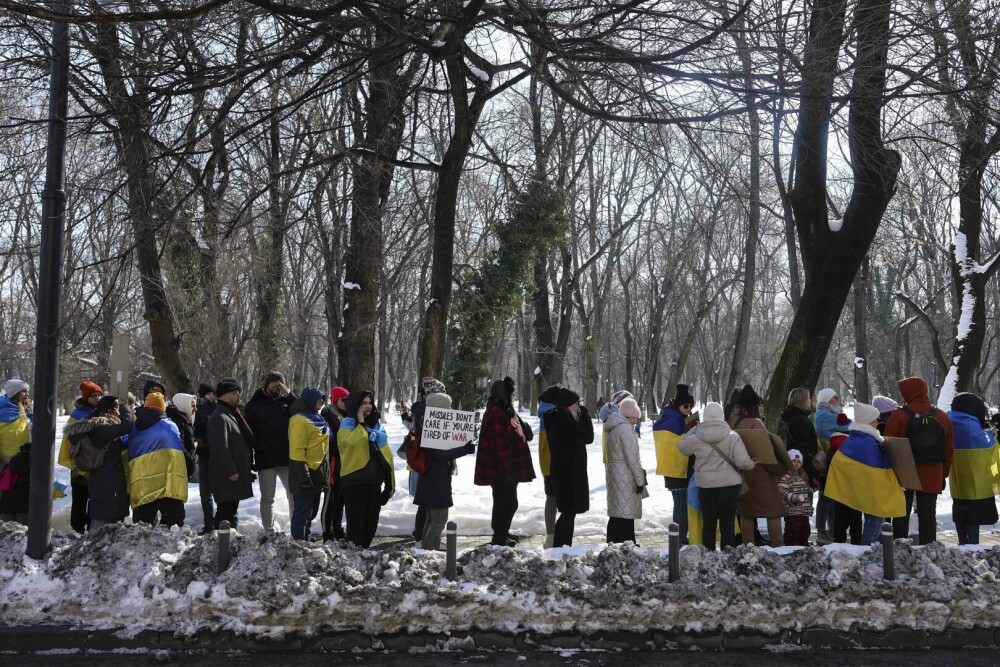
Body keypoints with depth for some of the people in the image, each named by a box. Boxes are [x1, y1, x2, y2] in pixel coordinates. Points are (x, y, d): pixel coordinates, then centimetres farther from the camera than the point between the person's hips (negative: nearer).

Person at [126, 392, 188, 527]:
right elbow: (178, 452, 3)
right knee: (173, 520, -2)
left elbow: (130, 455, 21)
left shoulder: (134, 429, 15)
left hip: (141, 486, 4)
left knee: (143, 525, 8)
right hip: (169, 484, -4)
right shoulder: (170, 426, 2)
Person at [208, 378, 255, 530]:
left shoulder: (231, 415, 17)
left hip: (236, 473, 10)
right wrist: (231, 471, -22)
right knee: (226, 509, -8)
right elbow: (221, 447, -23)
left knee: (231, 508, 16)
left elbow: (246, 438, 23)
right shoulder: (219, 418, -16)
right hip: (226, 476, -10)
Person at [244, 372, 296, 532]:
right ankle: (269, 531, 11)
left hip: (287, 458, 2)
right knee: (267, 498, 5)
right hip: (265, 459, -2)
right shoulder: (254, 404, 4)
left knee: (294, 495, 4)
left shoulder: (287, 401, 12)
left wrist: (289, 395, -9)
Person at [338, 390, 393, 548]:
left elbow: (385, 452, 15)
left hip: (374, 478, 6)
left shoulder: (377, 424, 16)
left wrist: (390, 480, 11)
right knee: (356, 519, -5)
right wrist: (361, 424, -17)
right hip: (355, 478, -6)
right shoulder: (348, 423, -3)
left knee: (371, 519, 11)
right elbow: (348, 440, -28)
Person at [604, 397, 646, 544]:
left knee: (616, 513, 14)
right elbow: (632, 457, -17)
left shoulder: (614, 427, 15)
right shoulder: (625, 428, -14)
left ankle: (613, 543, 20)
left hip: (614, 474, 9)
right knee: (625, 515, -7)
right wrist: (640, 479, -11)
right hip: (625, 477, -9)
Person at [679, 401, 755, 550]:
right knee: (728, 524, 6)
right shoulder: (733, 437, -10)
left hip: (705, 486, 1)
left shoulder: (696, 438, -6)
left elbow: (681, 446, 14)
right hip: (729, 485, -1)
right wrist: (752, 464, 8)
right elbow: (743, 462, -13)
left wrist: (694, 429, 18)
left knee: (708, 524, 11)